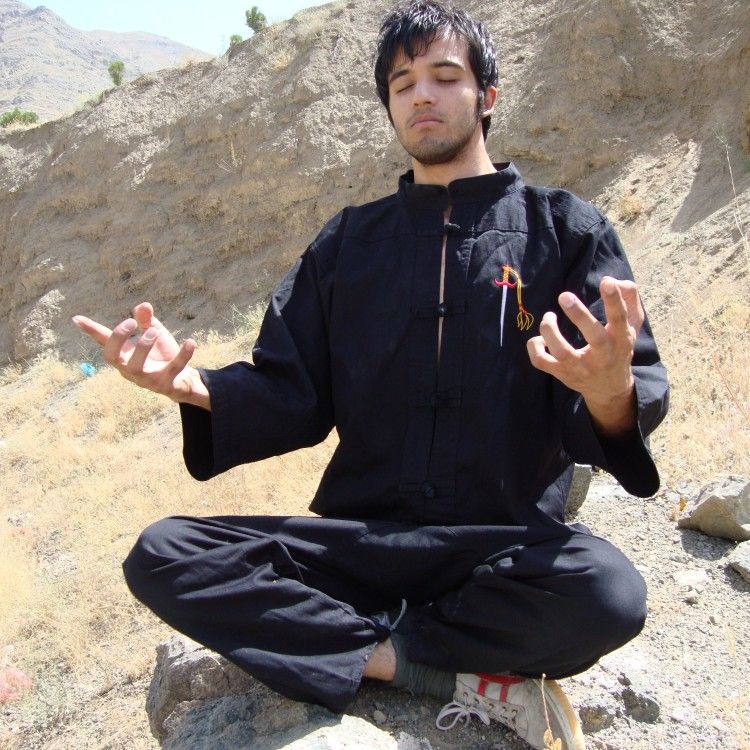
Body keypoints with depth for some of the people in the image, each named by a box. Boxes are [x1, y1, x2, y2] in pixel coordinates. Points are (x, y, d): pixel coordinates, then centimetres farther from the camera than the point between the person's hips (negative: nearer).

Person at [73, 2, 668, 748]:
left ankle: (364, 647, -10)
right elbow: (292, 398, 8)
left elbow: (634, 403, -6)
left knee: (607, 590, -34)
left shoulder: (563, 228, 3)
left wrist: (610, 393, -31)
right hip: (358, 541, 3)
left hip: (503, 548, -2)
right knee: (160, 556, -17)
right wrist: (194, 385, -12)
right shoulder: (349, 241, 11)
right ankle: (464, 678, -15)